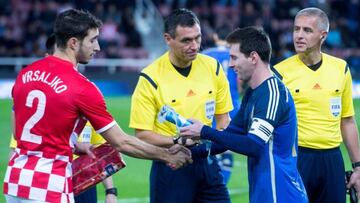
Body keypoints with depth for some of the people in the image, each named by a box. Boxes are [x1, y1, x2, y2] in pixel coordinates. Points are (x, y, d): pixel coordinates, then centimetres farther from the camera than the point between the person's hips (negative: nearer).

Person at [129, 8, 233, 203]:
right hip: (170, 167, -4)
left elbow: (223, 117, 11)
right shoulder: (151, 78, -12)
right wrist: (181, 141, -23)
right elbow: (142, 134, -11)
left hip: (207, 163, 4)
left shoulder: (213, 67, 1)